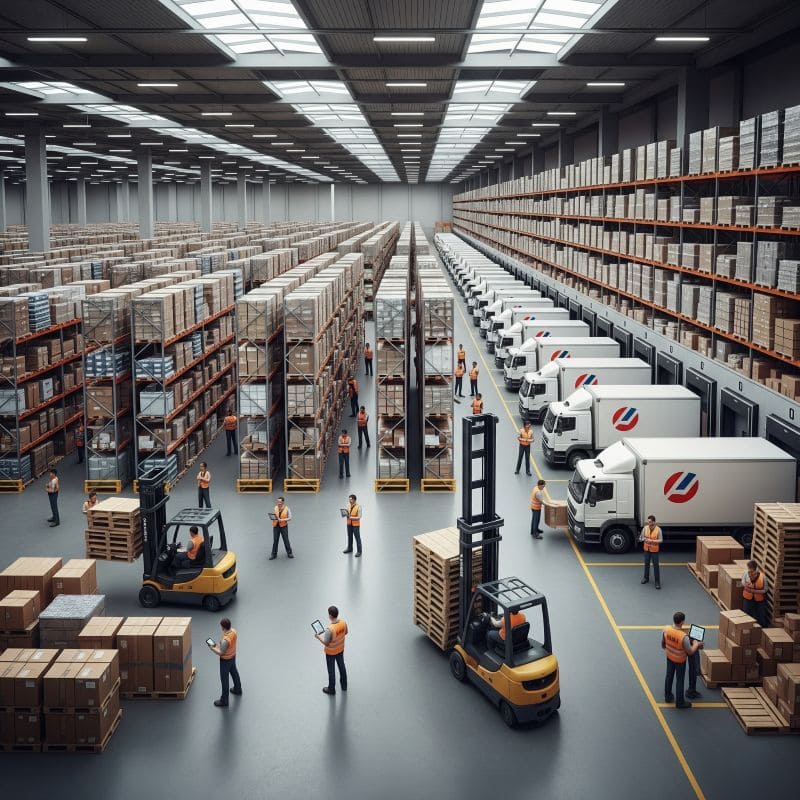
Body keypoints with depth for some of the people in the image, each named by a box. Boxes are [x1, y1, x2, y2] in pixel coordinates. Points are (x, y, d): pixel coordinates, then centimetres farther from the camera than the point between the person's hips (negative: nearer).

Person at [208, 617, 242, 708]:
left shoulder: (225, 640, -39)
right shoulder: (234, 631, -14)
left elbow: (221, 653, -27)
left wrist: (212, 648, -14)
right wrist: (220, 645, 7)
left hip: (226, 660, -8)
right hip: (233, 656, 8)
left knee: (224, 679, 8)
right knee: (234, 672, 30)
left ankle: (224, 701, 21)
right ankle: (238, 689, 54)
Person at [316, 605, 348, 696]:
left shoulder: (329, 629, -38)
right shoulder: (343, 622, -21)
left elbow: (326, 643, -26)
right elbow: (345, 632, -1)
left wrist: (318, 637, -10)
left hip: (331, 652, -6)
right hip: (340, 650, 6)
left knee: (331, 671, 17)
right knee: (342, 666, 28)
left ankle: (331, 689, 37)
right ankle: (344, 685, 48)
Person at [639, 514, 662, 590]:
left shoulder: (658, 529, -15)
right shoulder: (645, 528, -4)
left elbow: (661, 540, -14)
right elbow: (641, 537, 3)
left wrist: (652, 541, -25)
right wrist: (644, 539, -20)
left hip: (654, 550, -4)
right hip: (647, 549, 4)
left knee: (656, 565, -2)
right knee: (646, 564, 16)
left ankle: (657, 581, 4)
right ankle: (646, 578, 34)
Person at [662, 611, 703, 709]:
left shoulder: (666, 630, -19)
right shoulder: (683, 637, -35)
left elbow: (663, 644, 0)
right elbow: (690, 652, -22)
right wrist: (696, 644, -4)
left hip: (669, 657, 5)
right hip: (680, 660, -5)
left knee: (669, 676, 24)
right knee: (680, 680, 12)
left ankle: (668, 696, 42)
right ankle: (679, 702, 27)